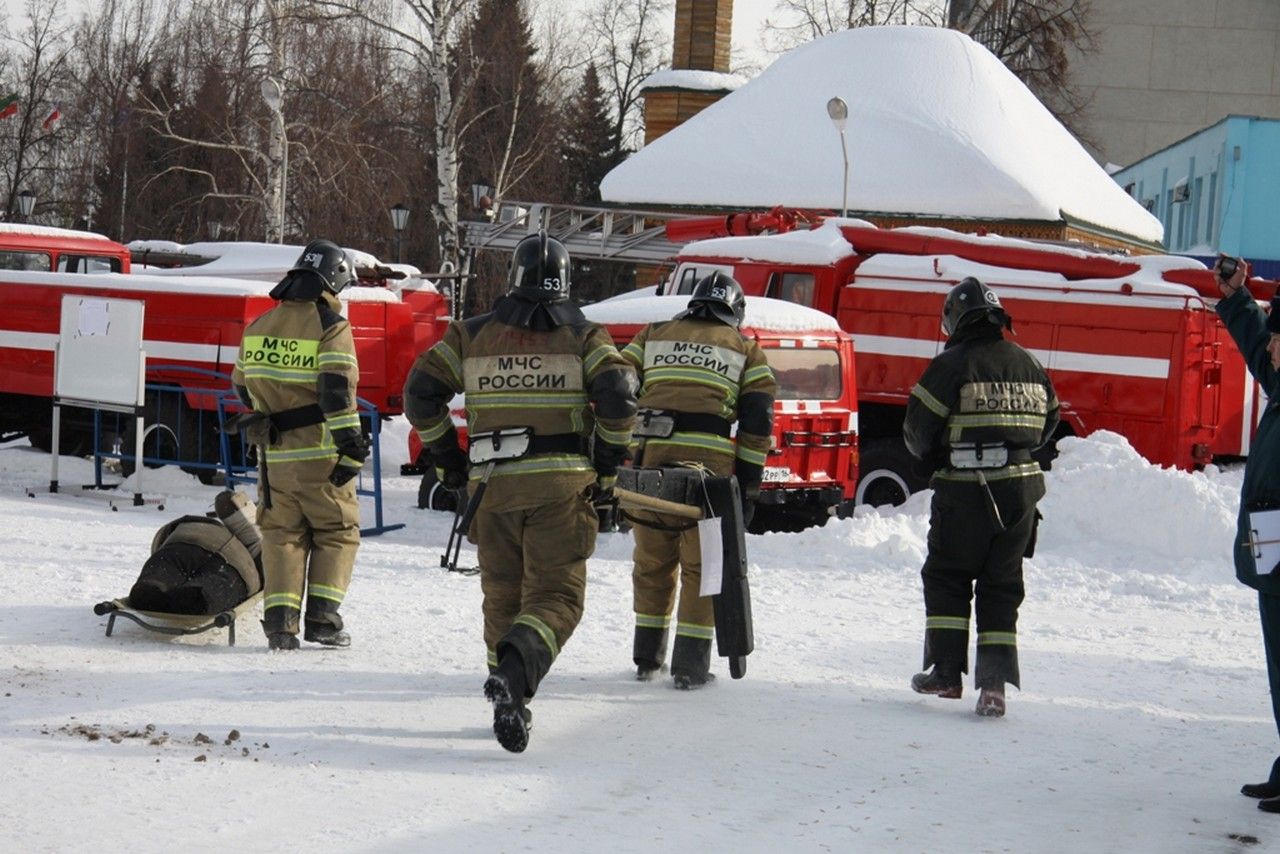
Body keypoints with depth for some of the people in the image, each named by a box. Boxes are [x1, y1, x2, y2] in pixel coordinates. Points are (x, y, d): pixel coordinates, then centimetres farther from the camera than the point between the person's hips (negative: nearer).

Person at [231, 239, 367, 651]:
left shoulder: (258, 327, 10)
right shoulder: (331, 327, -9)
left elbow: (243, 385, 20)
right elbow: (337, 389, -19)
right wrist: (352, 448, -18)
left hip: (275, 456, 5)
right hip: (320, 454, -5)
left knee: (282, 535, 11)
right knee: (337, 532, 9)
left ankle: (279, 619, 0)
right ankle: (322, 617, 0)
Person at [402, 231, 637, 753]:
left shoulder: (471, 336, 10)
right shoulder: (583, 336, 3)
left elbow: (420, 392, 5)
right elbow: (618, 395, -10)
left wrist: (446, 459, 14)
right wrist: (608, 466, 1)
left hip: (493, 485, 2)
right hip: (561, 484, -2)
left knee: (502, 596, 15)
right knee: (556, 597, -2)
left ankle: (510, 704, 13)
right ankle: (516, 667, -29)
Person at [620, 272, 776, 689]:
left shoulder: (652, 336, 19)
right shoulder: (745, 350, 14)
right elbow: (758, 418, 6)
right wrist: (748, 483, 7)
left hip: (649, 459, 2)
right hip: (709, 466, -2)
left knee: (652, 561, 15)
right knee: (701, 565, 6)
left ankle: (647, 657, 23)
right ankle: (690, 665, 4)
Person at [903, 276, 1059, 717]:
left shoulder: (950, 366, -11)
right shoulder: (1028, 366, 6)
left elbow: (918, 432, -8)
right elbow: (1048, 422, 16)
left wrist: (935, 456, 14)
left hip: (964, 494, -4)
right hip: (1020, 492, 4)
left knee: (946, 580, 12)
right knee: (1002, 587, 11)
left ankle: (946, 672, 9)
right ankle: (994, 683, 2)